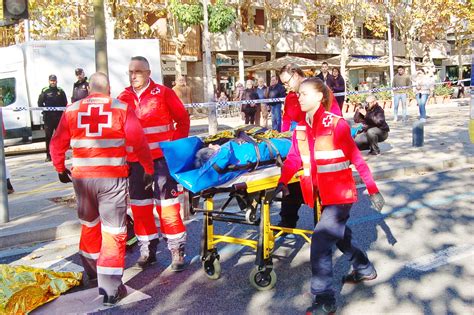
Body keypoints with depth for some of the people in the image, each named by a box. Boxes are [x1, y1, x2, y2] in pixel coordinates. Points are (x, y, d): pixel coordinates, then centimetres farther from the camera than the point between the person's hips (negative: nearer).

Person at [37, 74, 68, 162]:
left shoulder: (60, 91, 8)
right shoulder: (45, 91, 4)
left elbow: (65, 103, 7)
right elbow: (40, 103, 4)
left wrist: (62, 112, -5)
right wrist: (45, 110, -7)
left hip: (59, 117, 1)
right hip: (48, 118, -1)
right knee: (48, 137, 1)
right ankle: (48, 155, 5)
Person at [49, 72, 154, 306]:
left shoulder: (72, 110, 5)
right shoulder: (122, 109, -2)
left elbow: (57, 144, 8)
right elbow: (139, 143, -7)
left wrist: (61, 169, 24)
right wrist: (149, 169, 5)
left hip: (81, 178, 3)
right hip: (113, 178, -3)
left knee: (89, 224, 24)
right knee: (113, 231, 3)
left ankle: (91, 272, 42)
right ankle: (110, 289, 3)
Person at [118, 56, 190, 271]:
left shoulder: (163, 93, -3)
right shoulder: (123, 98, 8)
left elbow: (183, 119, 3)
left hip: (162, 157, -4)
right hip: (135, 160, 4)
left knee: (167, 204, -5)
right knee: (140, 205, 10)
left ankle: (177, 250, 6)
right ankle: (147, 249, 23)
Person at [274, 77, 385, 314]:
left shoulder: (336, 124, -15)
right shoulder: (300, 129, 4)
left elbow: (356, 158, -13)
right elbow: (293, 159, 3)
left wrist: (372, 189, -10)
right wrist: (282, 182, -10)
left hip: (340, 193, -7)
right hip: (323, 194, 7)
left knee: (321, 241, -13)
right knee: (339, 234, 24)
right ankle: (365, 270, 49)